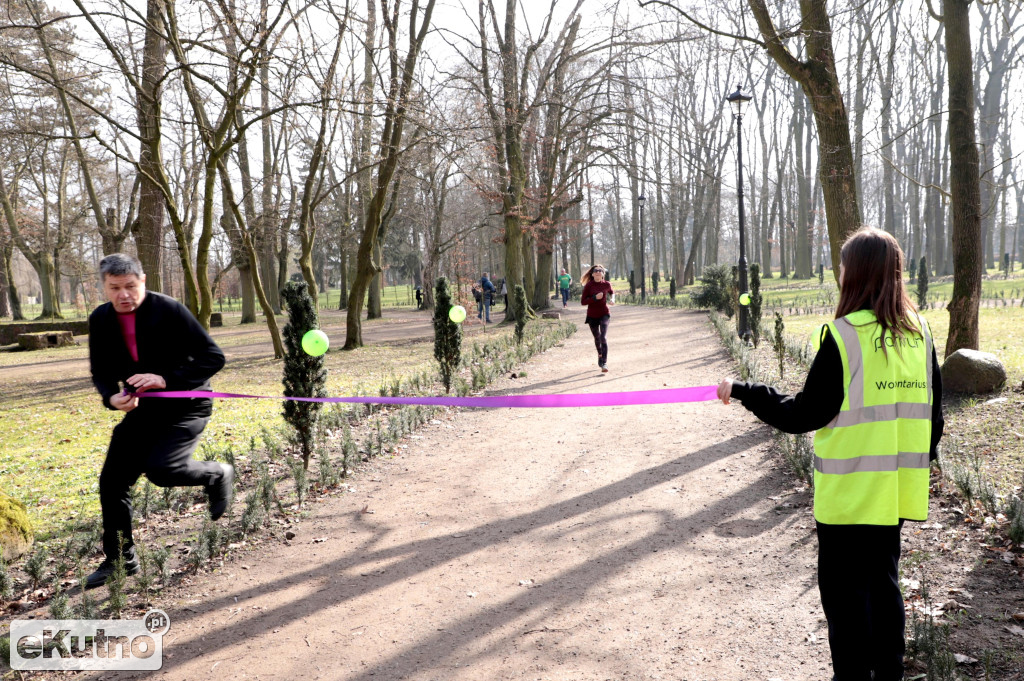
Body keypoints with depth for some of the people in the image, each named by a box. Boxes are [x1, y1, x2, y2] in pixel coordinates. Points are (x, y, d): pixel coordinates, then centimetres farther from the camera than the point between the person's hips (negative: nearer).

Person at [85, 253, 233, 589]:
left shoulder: (169, 310, -19)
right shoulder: (100, 320, -2)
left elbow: (213, 357, -19)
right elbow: (101, 372, 8)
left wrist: (166, 379, -31)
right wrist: (111, 397, -15)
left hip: (186, 406, -6)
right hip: (143, 409, 6)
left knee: (161, 468, -26)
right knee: (112, 482, 4)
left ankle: (217, 475, 7)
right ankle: (120, 560, 22)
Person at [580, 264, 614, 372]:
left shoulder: (606, 284, -4)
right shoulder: (588, 285, -10)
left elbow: (611, 292, 19)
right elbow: (583, 301, -11)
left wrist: (612, 299, -1)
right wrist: (595, 298, -24)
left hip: (604, 314, -1)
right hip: (592, 316, 1)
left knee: (603, 337, -18)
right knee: (597, 337, 19)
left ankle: (604, 363, -18)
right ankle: (600, 354, 48)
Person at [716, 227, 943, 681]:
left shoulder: (843, 336, -17)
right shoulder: (918, 333, 2)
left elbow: (804, 414, -15)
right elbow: (932, 417, 9)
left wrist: (742, 392, -6)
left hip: (849, 492, -6)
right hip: (897, 490, 6)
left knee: (845, 589, 7)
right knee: (883, 582, 20)